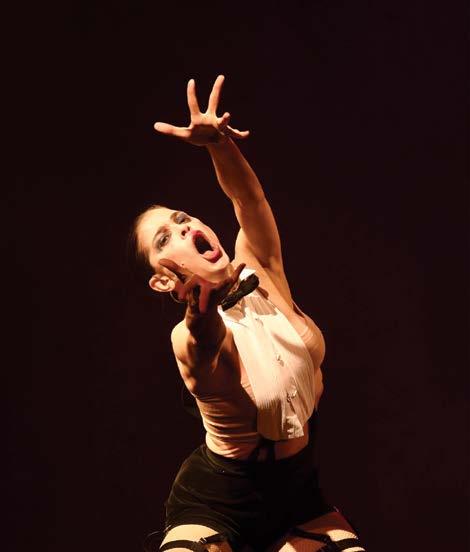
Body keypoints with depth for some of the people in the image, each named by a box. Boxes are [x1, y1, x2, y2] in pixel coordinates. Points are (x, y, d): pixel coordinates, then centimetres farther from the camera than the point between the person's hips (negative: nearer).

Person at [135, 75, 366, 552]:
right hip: (216, 506, -4)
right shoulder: (191, 338, -22)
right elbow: (209, 347, -46)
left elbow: (247, 197, -25)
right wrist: (202, 305, -68)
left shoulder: (258, 269, -8)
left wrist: (218, 142, -44)